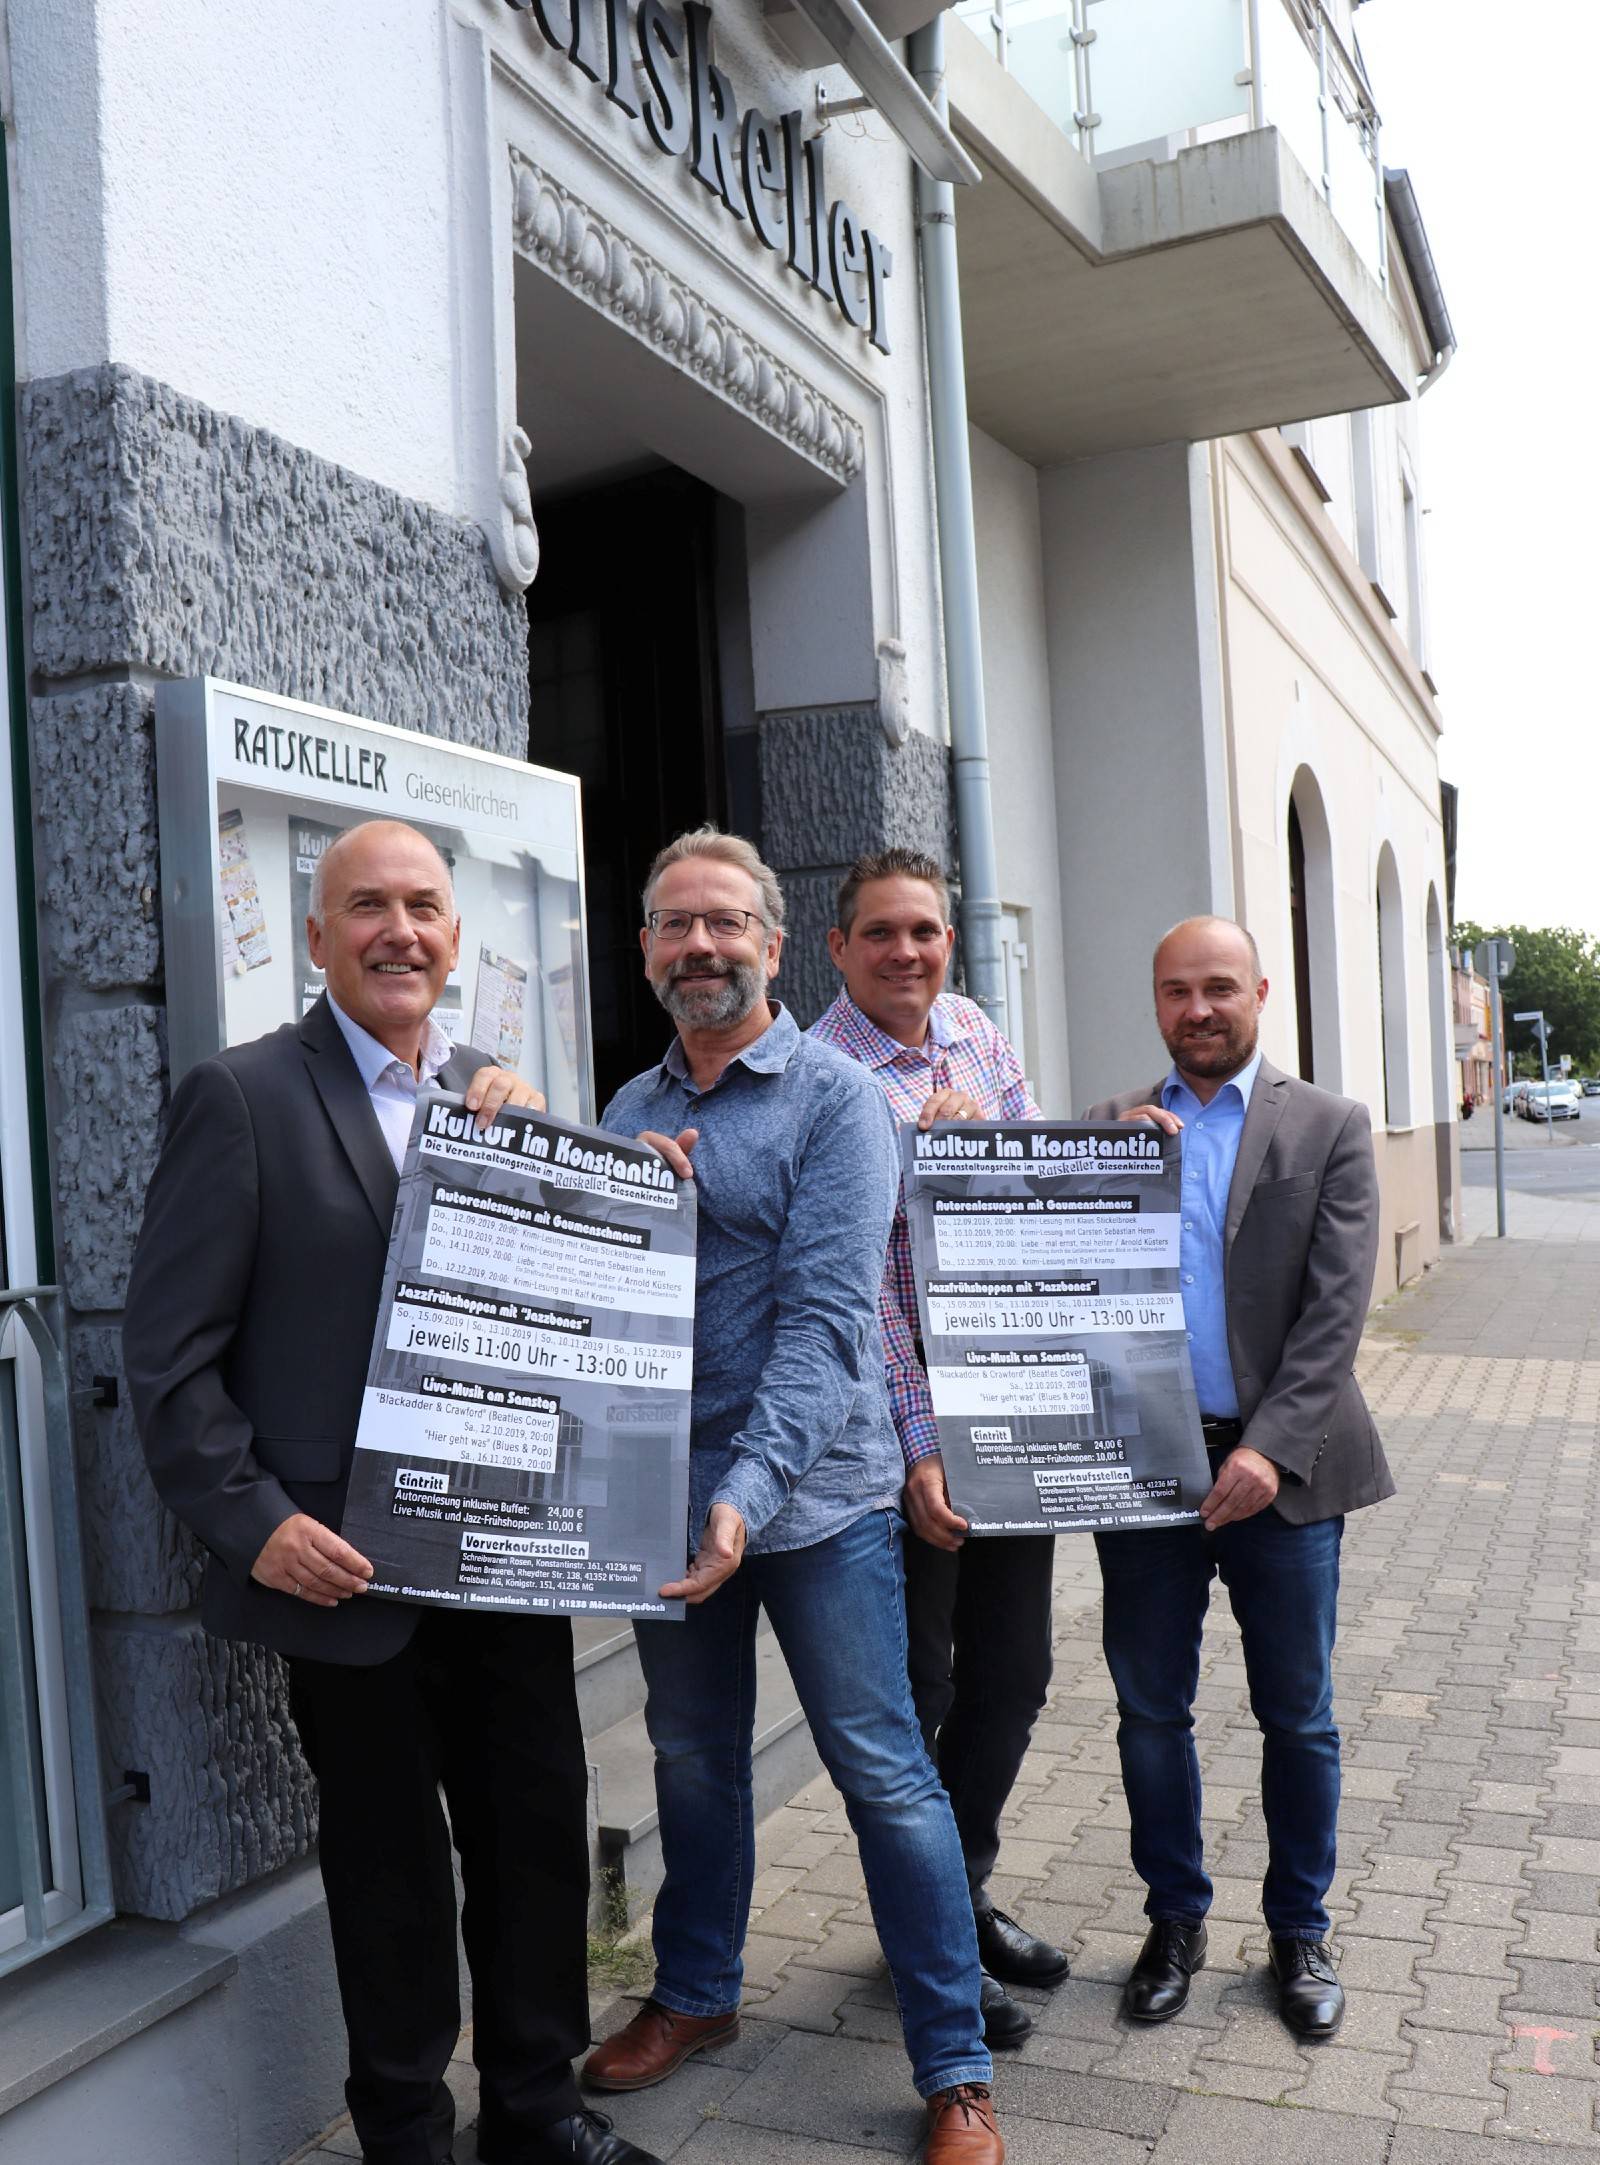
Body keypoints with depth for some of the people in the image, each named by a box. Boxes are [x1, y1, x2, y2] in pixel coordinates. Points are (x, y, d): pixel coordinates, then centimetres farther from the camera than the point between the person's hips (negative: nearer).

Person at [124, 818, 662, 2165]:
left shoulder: (498, 1097, 8)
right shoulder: (244, 1097, -8)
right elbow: (171, 1355, -9)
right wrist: (253, 1521, -17)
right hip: (347, 1568, -4)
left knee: (541, 1831, 14)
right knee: (389, 1862, 12)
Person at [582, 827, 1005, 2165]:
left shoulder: (835, 1099, -8)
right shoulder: (628, 1112, 10)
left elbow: (826, 1311, -18)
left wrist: (750, 1491, -28)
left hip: (814, 1494, -5)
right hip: (665, 1491, 5)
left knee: (885, 1775, 2)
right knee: (693, 1756, 19)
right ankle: (696, 1994, 40)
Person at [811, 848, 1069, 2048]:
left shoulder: (981, 1038, 8)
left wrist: (972, 1140, -9)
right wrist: (920, 1444, -18)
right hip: (899, 1418, -6)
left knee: (1010, 1673, 16)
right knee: (913, 1689, 7)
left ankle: (968, 1890, 36)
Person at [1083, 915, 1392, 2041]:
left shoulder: (1329, 1127, 0)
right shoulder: (1111, 1125, 7)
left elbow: (1335, 1308, -8)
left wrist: (1271, 1449, -18)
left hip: (1279, 1467, -1)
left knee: (1298, 1718, 11)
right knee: (1151, 1711, 12)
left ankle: (1301, 1929, 32)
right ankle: (1176, 1918, 32)